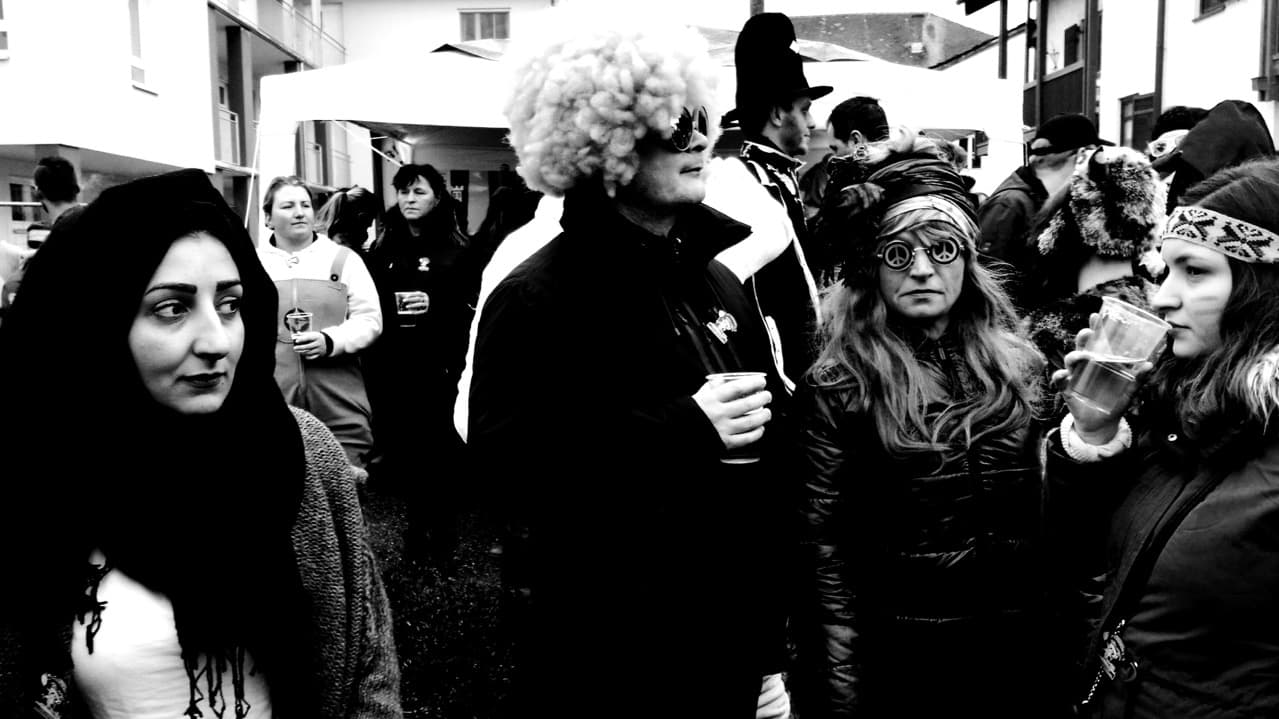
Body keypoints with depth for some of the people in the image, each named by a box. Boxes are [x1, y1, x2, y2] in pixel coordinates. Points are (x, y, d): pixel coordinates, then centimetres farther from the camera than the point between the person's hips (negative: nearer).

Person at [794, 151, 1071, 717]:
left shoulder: (1015, 364, 2)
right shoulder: (836, 390, -10)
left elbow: (1052, 520, 8)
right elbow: (825, 553, -9)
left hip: (1021, 649, 4)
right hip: (901, 657, -3)